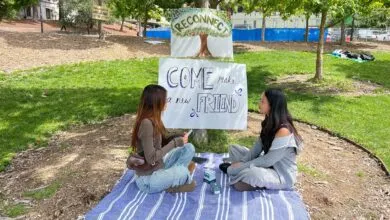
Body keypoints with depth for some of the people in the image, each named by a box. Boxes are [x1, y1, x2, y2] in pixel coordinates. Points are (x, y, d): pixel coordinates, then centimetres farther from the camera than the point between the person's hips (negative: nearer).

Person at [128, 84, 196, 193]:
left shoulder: (153, 120, 2)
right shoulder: (146, 123, -26)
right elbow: (151, 158, -27)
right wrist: (175, 142, -21)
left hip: (159, 165, 9)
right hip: (148, 178, -9)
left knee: (189, 148, 3)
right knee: (183, 172, -28)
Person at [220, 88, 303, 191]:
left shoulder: (283, 131, -29)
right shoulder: (269, 123, -1)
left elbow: (267, 161, -26)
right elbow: (257, 148, 2)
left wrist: (243, 166, -18)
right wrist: (241, 163, -9)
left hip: (282, 176, -8)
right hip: (268, 165, 9)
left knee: (252, 174, -38)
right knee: (233, 148, 11)